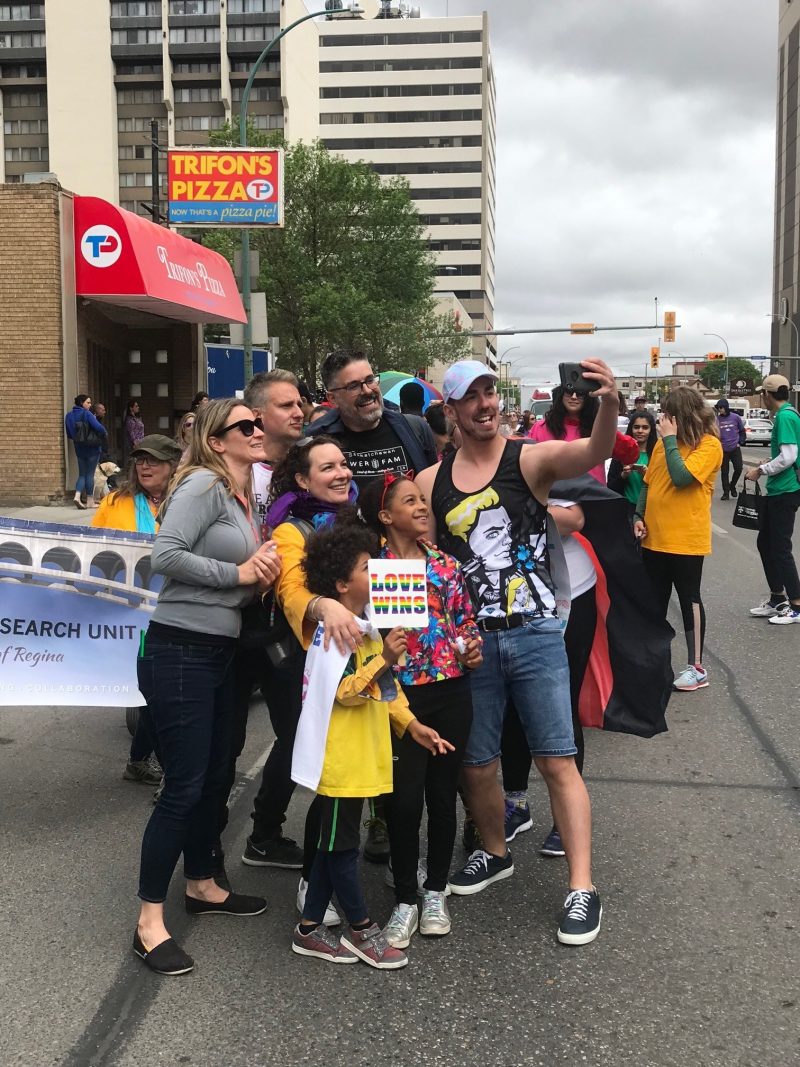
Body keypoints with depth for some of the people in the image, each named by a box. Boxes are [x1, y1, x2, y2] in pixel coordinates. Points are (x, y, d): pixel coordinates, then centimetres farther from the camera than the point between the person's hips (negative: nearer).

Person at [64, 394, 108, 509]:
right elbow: (99, 427, -24)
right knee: (90, 474, 4)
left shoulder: (69, 415, 4)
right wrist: (105, 436, -5)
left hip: (79, 449, 5)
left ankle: (77, 496, -6)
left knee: (82, 474, 14)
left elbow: (69, 434, 9)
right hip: (92, 448, -5)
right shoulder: (86, 414, -15)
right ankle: (90, 501, 10)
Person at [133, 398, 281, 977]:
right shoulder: (203, 484, -13)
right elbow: (165, 555, -24)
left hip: (220, 651, 9)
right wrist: (238, 572, -17)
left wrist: (261, 575, -1)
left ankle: (202, 884, 36)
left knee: (214, 776, 18)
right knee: (184, 786, -6)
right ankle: (150, 921, 6)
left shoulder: (245, 497, 14)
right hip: (180, 652, -9)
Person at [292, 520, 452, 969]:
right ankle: (362, 929, 16)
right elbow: (344, 691, -23)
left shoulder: (369, 626, 13)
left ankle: (311, 928, 25)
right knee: (342, 843, 4)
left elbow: (386, 686, 21)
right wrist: (385, 659, -32)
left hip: (365, 756, 10)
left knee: (334, 842, 15)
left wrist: (411, 725, 14)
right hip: (341, 758, -10)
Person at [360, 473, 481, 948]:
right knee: (404, 799, 0)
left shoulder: (445, 563, 7)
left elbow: (466, 618, 15)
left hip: (451, 690, 3)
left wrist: (473, 647, -3)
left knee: (443, 794, 11)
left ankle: (436, 891, 30)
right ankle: (406, 899, 19)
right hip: (401, 693, -3)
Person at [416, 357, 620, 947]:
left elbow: (594, 452, -25)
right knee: (476, 763, 13)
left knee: (557, 761, -2)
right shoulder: (431, 482, 5)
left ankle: (583, 887, 8)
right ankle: (495, 854, 39)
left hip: (535, 635, -3)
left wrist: (609, 405, -45)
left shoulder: (531, 459, -5)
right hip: (469, 640, 4)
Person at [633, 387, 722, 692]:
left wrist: (670, 439, -17)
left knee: (689, 599, 2)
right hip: (655, 537, 7)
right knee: (655, 600, 14)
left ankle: (696, 667, 11)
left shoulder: (709, 444, -11)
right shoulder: (664, 442, 9)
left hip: (686, 539, -7)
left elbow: (681, 477, -24)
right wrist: (639, 516, 4)